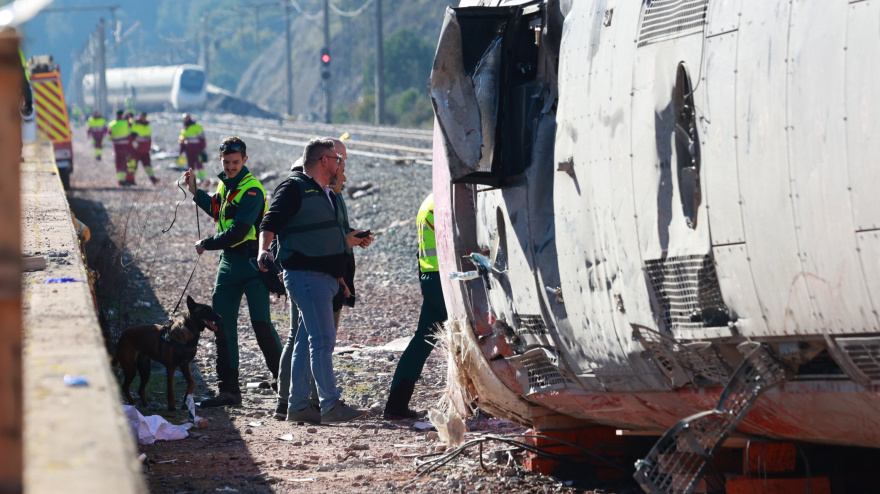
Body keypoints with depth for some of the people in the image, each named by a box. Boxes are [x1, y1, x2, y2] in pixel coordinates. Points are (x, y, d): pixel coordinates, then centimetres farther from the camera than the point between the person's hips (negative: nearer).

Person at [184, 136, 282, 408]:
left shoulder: (252, 190, -16)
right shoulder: (225, 184, 11)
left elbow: (237, 233, -22)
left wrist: (206, 244, -11)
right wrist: (196, 192, 22)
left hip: (252, 263, -8)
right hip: (229, 263, 8)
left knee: (261, 323, -10)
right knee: (222, 324, 6)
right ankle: (228, 390, 11)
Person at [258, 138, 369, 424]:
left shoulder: (325, 193, 21)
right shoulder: (295, 188, -7)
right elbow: (270, 223, -16)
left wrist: (347, 241, 36)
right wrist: (264, 250, -31)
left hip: (326, 277, 10)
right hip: (306, 274, -9)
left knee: (307, 342, 10)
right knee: (323, 339, -13)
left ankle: (298, 406, 13)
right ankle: (330, 406, -15)